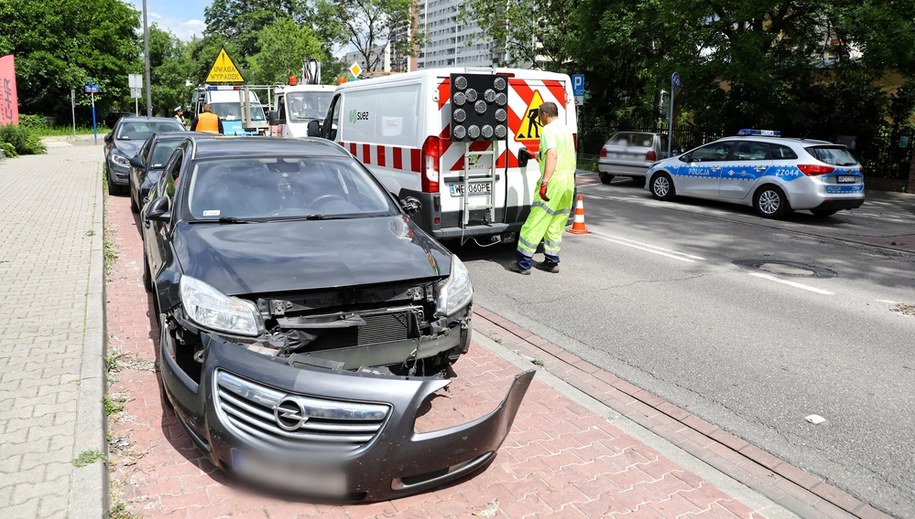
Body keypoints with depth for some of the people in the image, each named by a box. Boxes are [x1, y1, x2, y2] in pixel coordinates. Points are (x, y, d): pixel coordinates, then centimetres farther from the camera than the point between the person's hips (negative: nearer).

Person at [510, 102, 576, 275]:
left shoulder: (548, 129, -9)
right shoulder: (566, 129, 19)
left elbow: (552, 154, -24)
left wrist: (544, 181, -30)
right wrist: (541, 158, 46)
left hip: (554, 180, -9)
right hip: (569, 179, 9)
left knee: (536, 222, -5)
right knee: (556, 224, 15)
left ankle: (523, 263, -3)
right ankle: (552, 261, 18)